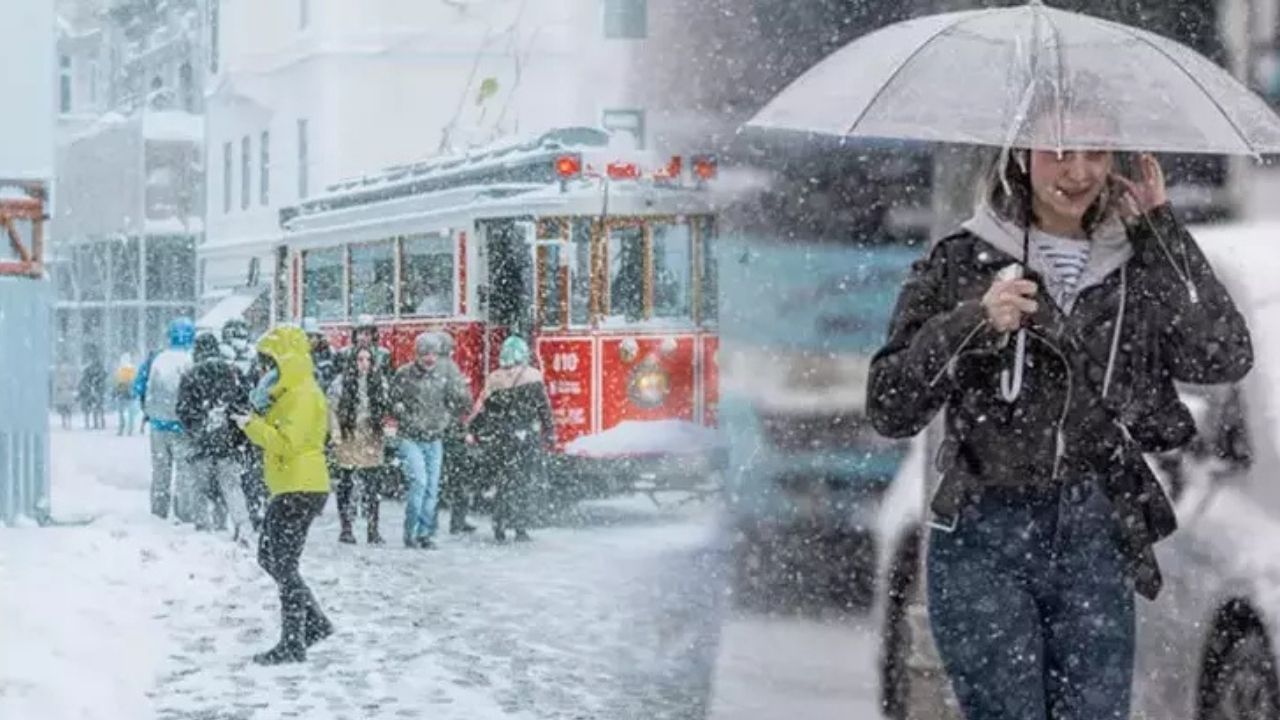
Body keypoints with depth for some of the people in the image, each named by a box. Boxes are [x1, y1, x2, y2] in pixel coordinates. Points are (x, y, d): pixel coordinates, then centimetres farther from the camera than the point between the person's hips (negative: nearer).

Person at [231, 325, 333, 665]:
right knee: (269, 557, 16)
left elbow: (286, 442, -25)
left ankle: (293, 644, -2)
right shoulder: (287, 393, 17)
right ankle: (315, 623, 22)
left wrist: (252, 425, -22)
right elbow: (273, 433, 18)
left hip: (301, 490, -11)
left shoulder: (304, 395, -16)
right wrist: (257, 414, 4)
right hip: (287, 488, 11)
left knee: (284, 565, -7)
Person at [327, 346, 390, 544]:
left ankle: (373, 529, 3)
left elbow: (385, 409, 17)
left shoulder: (379, 381, 7)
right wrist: (336, 436, -7)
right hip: (348, 439, -2)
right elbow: (332, 409, -3)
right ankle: (346, 528, 10)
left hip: (371, 441, 2)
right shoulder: (342, 382, -4)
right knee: (346, 484, 2)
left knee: (371, 486, 0)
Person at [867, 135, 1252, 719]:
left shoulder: (1140, 268, 9)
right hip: (985, 542, -2)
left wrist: (1161, 226, -5)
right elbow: (888, 410, -2)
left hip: (1099, 544, 3)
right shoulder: (963, 263, 2)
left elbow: (1225, 358, -7)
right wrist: (970, 324, -18)